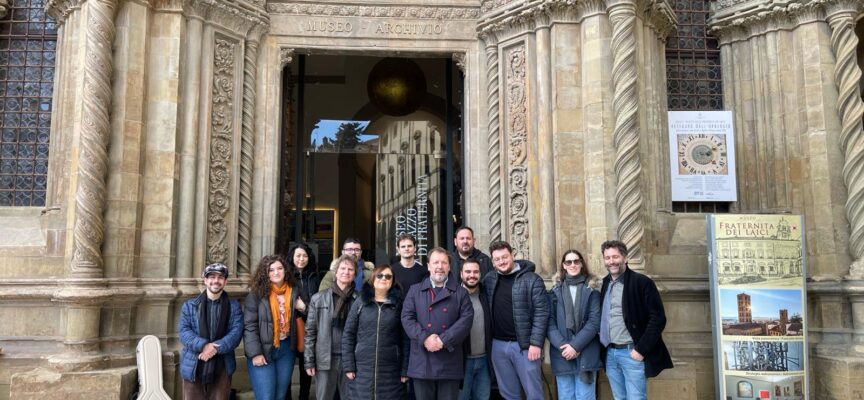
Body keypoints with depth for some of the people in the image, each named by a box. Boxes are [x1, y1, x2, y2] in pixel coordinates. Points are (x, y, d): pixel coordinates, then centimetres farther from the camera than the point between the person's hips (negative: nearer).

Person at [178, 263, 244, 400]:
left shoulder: (234, 306, 8)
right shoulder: (190, 305, 9)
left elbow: (236, 333, -4)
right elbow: (184, 331, -3)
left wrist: (215, 348, -20)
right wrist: (203, 345, -20)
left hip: (222, 368, 0)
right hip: (194, 366, 0)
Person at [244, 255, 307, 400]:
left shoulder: (294, 291, 4)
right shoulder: (257, 293, -9)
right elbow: (249, 325, -11)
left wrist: (303, 309, -4)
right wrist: (255, 353, -16)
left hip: (286, 349, 4)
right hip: (262, 350, -4)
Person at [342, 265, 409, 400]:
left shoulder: (398, 304, 3)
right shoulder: (360, 302, 4)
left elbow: (405, 339, 3)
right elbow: (348, 335, 3)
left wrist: (405, 370, -1)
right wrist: (348, 366, -3)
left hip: (390, 372, 0)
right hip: (362, 369, 0)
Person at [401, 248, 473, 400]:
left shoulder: (461, 292, 9)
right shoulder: (415, 290, 11)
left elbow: (466, 319, -3)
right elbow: (407, 318, 2)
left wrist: (443, 340, -14)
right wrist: (424, 338, -14)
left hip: (449, 361, 0)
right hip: (422, 362, 1)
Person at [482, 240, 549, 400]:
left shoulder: (532, 279, -6)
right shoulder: (489, 280, 7)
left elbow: (541, 312, -10)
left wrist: (536, 343, -15)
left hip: (524, 345, -4)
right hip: (498, 345, 4)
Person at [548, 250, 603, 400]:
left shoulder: (592, 289, 4)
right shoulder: (555, 291, 9)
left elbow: (595, 321, -5)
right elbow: (550, 322, 1)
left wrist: (575, 345, -14)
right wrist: (562, 346, -13)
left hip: (586, 354, -2)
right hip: (561, 355, 2)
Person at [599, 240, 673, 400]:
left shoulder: (642, 282, -9)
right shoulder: (605, 283, 10)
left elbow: (658, 319, -12)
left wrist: (641, 349, -14)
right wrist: (605, 347, 7)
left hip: (632, 353, -6)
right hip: (610, 353, 6)